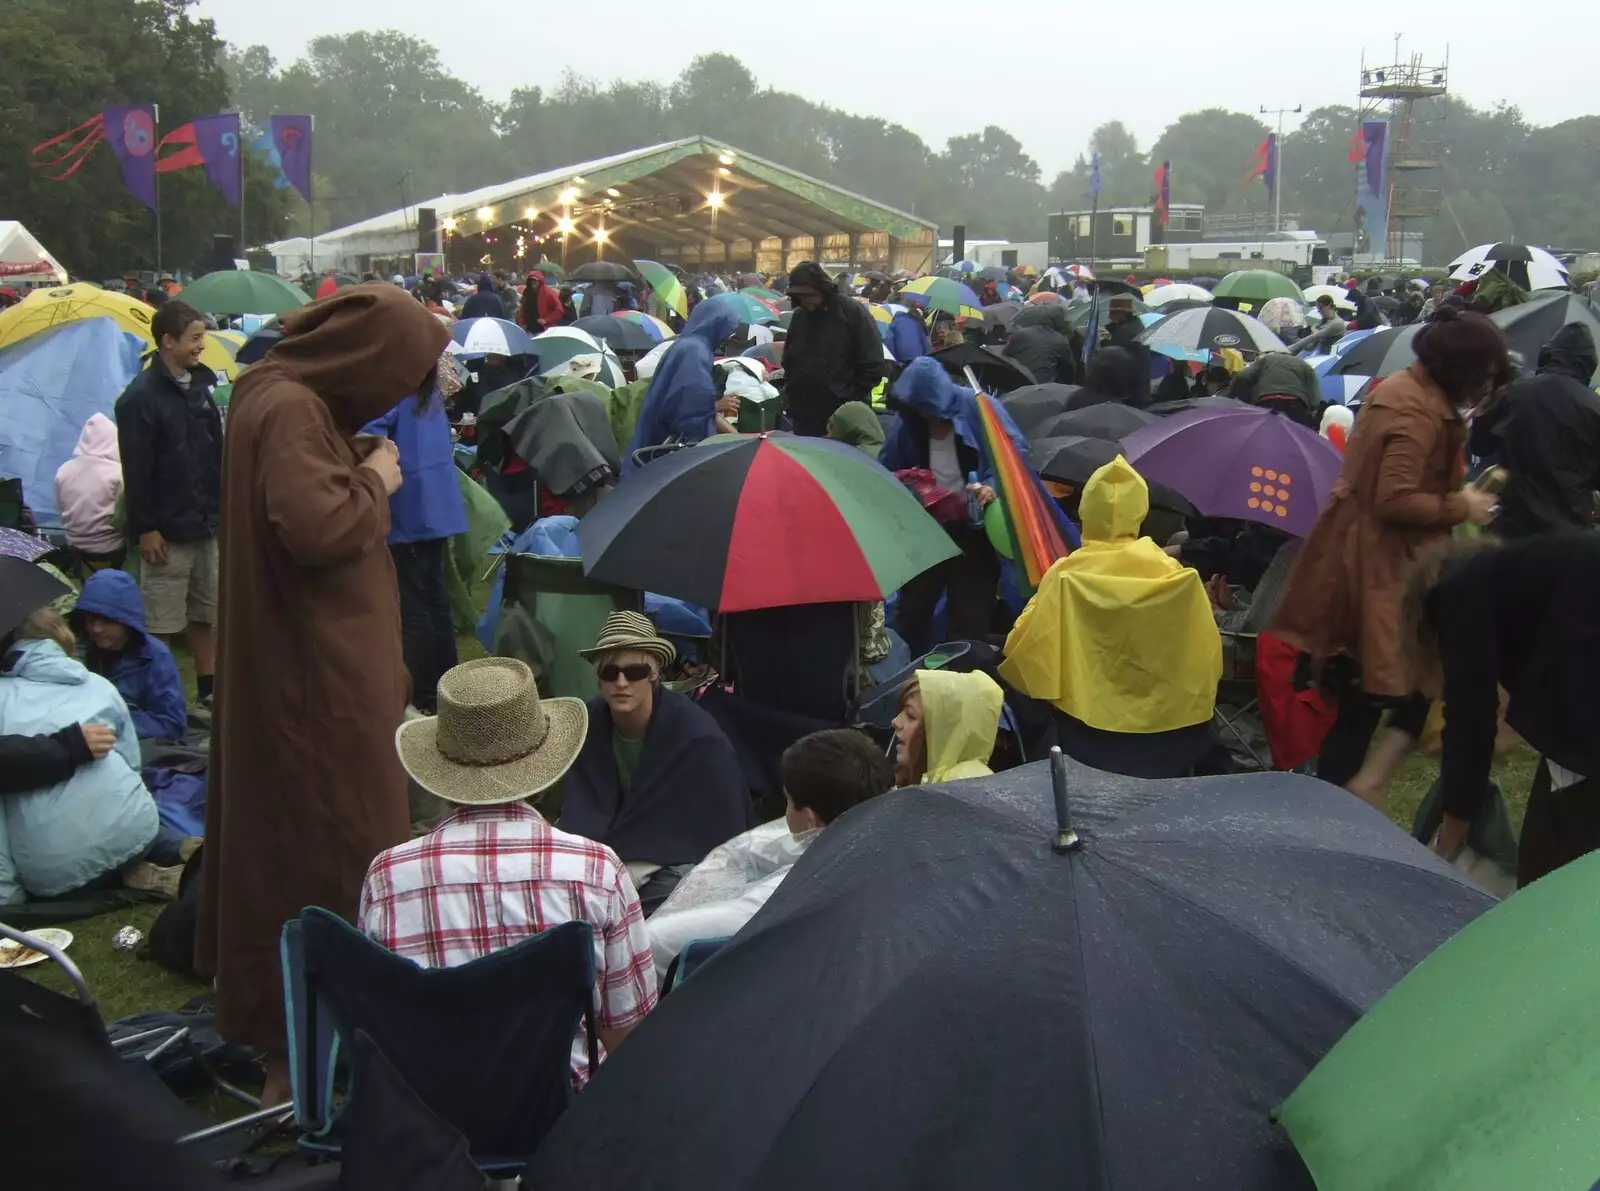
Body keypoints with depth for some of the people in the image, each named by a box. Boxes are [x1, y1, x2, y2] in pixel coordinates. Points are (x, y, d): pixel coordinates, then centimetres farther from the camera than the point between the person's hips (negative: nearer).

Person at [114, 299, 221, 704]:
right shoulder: (141, 397, -12)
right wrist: (145, 528, -15)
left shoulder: (199, 385, 10)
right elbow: (136, 470, -14)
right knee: (160, 623, -1)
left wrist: (221, 506, 14)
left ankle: (208, 688, 24)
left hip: (205, 524, 7)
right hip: (167, 530, -7)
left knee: (206, 613, 14)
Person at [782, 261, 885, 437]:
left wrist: (856, 399, -10)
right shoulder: (799, 316, 9)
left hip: (845, 416, -5)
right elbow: (789, 360, 23)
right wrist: (790, 393, 13)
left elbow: (873, 364, -9)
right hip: (804, 412, 6)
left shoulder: (853, 312, -9)